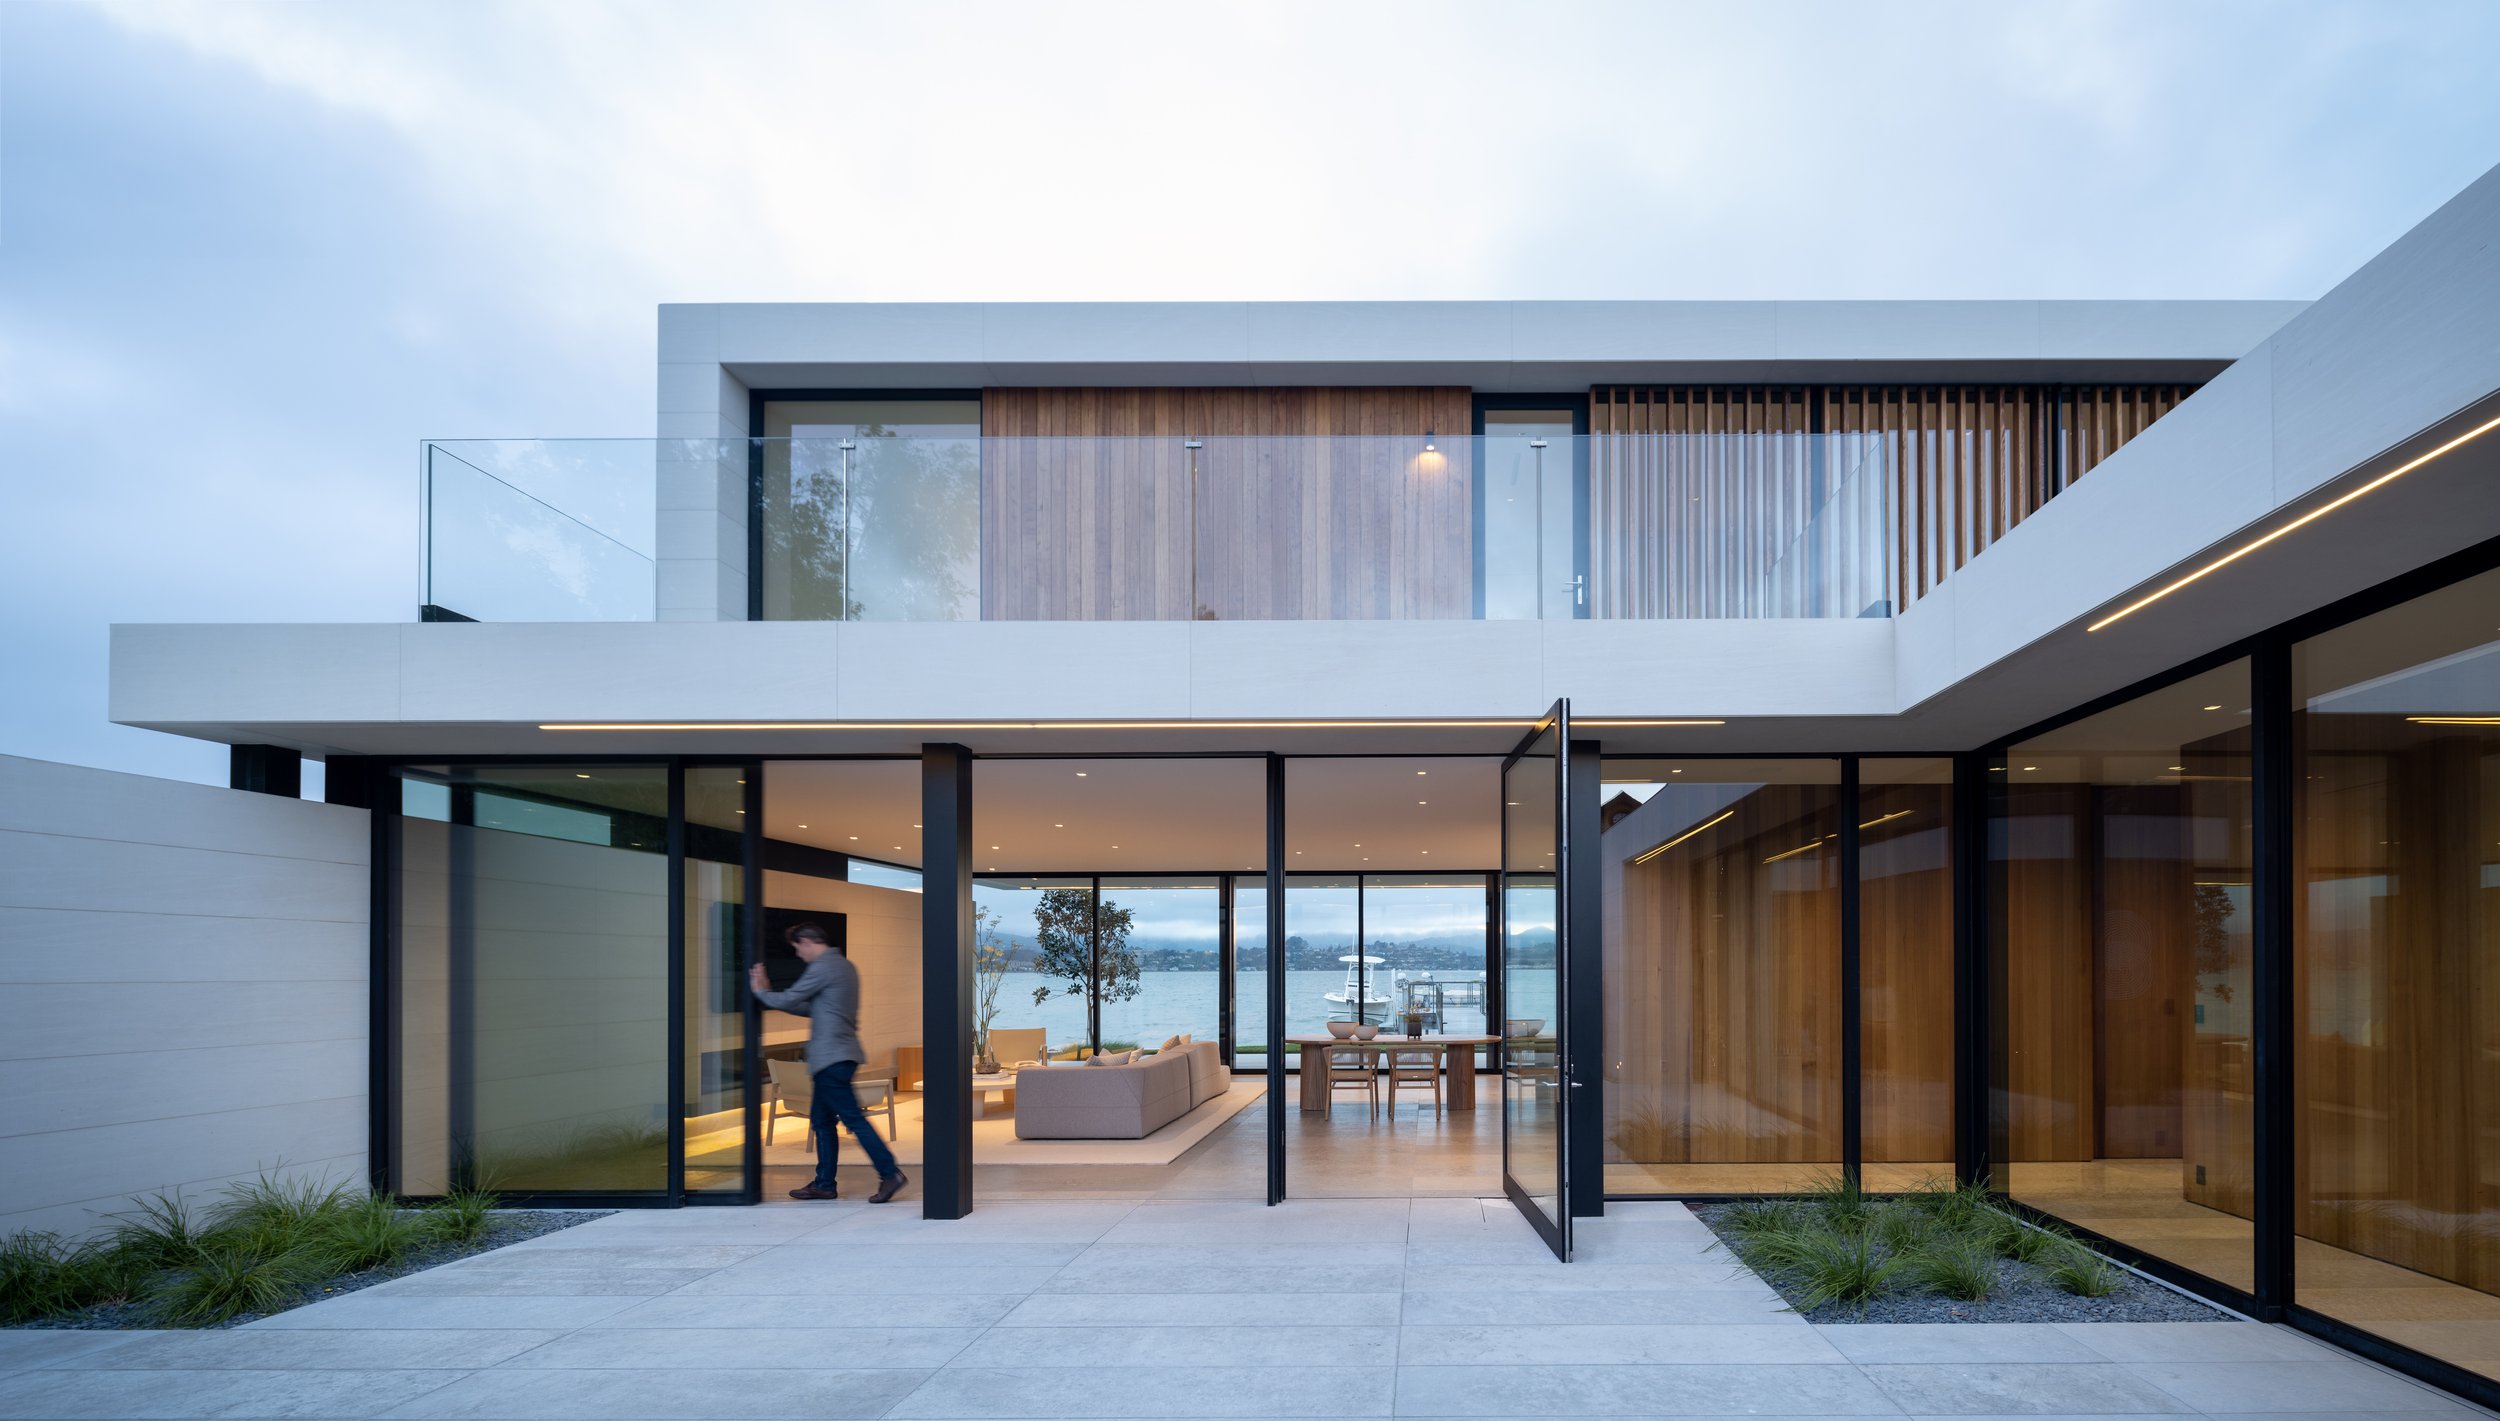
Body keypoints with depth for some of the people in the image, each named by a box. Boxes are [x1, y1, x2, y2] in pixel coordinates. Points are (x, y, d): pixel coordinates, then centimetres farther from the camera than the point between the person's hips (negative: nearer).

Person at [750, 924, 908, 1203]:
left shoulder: (822, 968, -13)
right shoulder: (845, 965, 18)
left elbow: (787, 1000, -9)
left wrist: (760, 992, 10)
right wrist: (771, 996, 22)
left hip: (831, 1057, -10)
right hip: (842, 1054, 10)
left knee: (853, 1118, -10)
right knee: (821, 1119, 14)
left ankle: (889, 1173, -13)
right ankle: (824, 1184, 18)